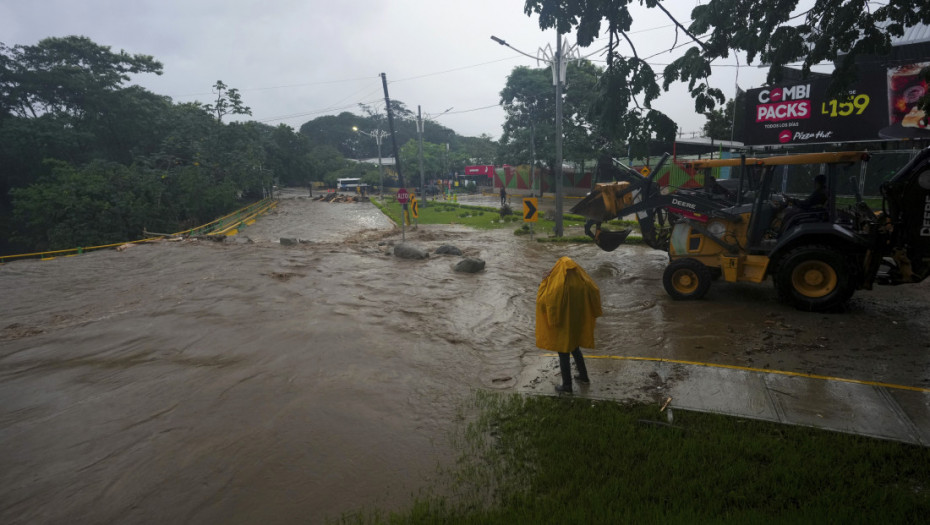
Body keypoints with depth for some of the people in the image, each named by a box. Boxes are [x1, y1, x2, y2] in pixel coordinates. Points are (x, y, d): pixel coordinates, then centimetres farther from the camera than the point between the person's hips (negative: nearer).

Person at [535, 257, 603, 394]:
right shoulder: (583, 283, -11)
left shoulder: (557, 287, -28)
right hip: (578, 324, 6)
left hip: (562, 326, -6)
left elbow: (542, 300, -22)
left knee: (563, 354, 11)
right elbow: (595, 291, 9)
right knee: (575, 348, 29)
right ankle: (583, 376, 41)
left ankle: (567, 386, 24)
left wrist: (545, 282, -10)